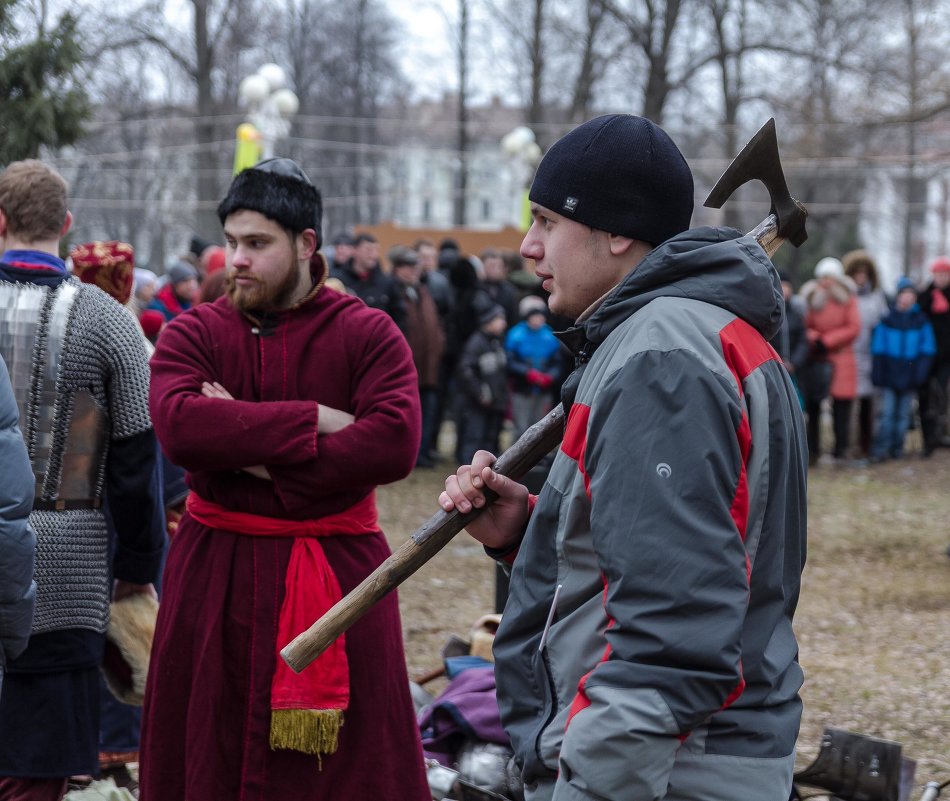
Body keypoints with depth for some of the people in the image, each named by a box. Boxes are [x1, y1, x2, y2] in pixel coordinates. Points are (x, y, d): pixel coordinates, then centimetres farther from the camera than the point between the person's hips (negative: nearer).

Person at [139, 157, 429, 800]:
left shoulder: (369, 334, 0)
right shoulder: (193, 333, 4)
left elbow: (395, 443, -17)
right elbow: (179, 425, -16)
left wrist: (257, 455, -16)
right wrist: (312, 421, -16)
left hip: (337, 574, -1)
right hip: (215, 573, 2)